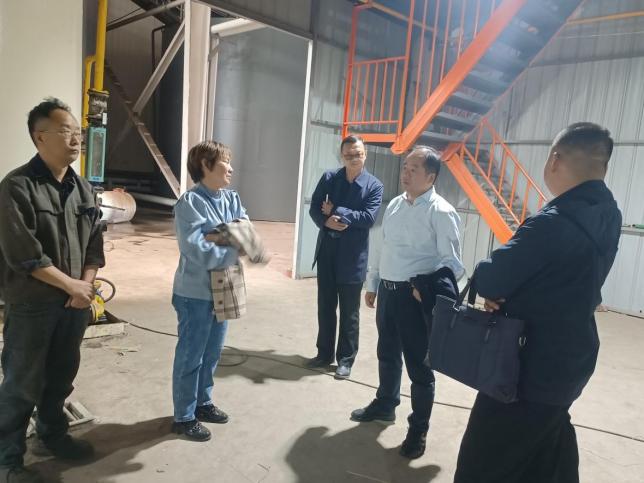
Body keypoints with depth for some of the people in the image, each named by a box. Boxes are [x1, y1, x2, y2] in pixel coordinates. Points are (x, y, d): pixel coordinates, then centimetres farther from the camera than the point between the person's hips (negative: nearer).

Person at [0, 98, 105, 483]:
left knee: (61, 376, 19)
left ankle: (53, 434, 40)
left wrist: (86, 286, -7)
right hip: (31, 305, -5)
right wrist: (72, 285, -14)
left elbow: (95, 243, 7)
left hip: (74, 303, 6)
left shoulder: (83, 189, 6)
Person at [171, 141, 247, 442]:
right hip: (195, 293, -7)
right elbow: (197, 251, -25)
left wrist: (219, 237, -18)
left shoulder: (232, 198, 6)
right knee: (190, 357, 7)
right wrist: (235, 250, -18)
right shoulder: (190, 202, -17)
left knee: (212, 354, 20)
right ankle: (184, 417, 23)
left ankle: (203, 402, 39)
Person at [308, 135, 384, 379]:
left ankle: (345, 359, 20)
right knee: (325, 307, 14)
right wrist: (326, 221, -19)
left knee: (349, 312, 6)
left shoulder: (374, 185, -4)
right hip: (327, 251, 4)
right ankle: (324, 353, 29)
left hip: (352, 256, -3)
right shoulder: (329, 177, 5)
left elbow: (369, 217, -15)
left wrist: (336, 211, -14)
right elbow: (314, 208, 2)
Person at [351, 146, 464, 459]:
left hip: (415, 295, -7)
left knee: (418, 365, 6)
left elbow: (451, 262, -14)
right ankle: (385, 405, 46)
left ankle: (418, 431, 25)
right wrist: (373, 284, 19)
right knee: (387, 355, 23)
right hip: (388, 290, 7)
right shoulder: (395, 205, 9)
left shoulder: (440, 212, -13)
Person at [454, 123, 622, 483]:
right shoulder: (608, 215, 1)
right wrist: (512, 291, -6)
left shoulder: (554, 223, -29)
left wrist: (495, 283, -2)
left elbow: (488, 282, -24)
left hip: (531, 367, -9)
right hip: (569, 361, 9)